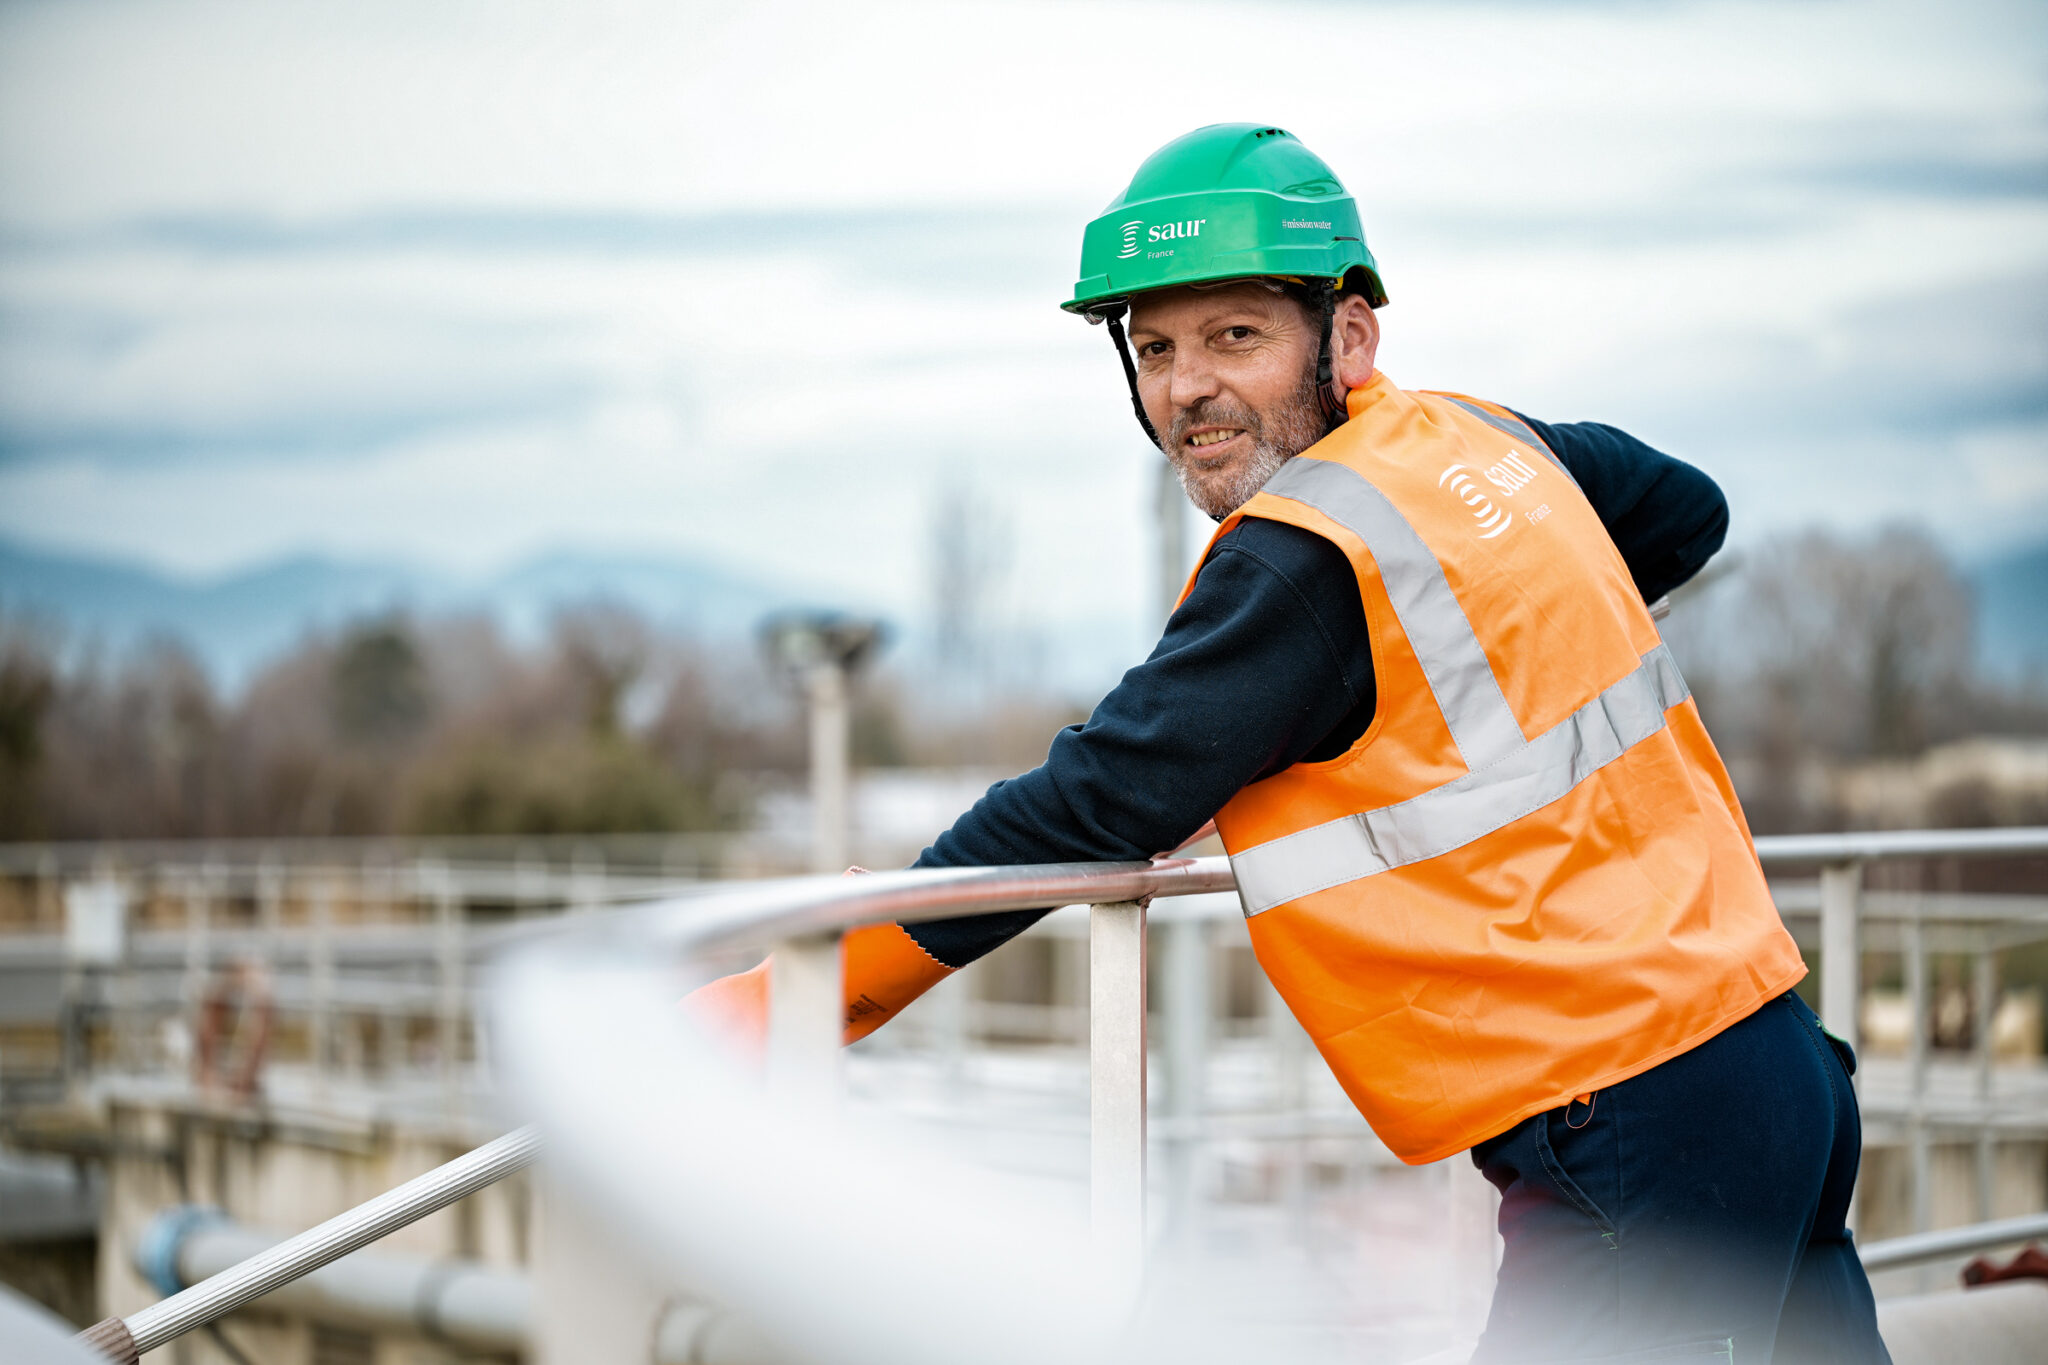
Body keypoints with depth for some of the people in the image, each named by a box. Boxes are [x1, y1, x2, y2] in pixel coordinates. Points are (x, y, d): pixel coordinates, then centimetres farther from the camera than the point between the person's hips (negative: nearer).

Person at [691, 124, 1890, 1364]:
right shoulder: (1483, 440, 9)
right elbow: (1687, 512, 29)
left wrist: (791, 1002, -15)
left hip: (1640, 1134, -10)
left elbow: (1097, 808, -18)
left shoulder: (1309, 560, -16)